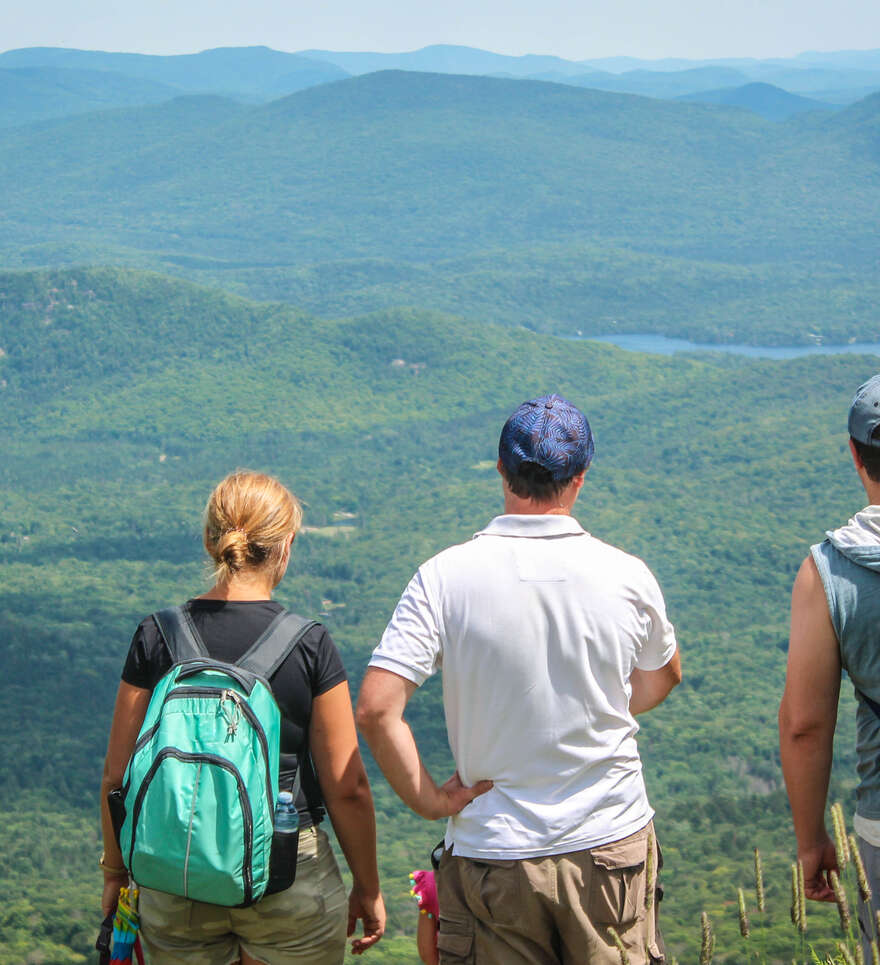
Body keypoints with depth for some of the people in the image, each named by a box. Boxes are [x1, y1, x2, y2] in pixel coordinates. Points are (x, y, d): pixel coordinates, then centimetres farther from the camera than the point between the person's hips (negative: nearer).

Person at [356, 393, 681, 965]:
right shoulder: (627, 576, -6)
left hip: (494, 849, -1)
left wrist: (429, 800, -5)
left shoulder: (445, 577, -11)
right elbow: (663, 677, 15)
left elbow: (376, 709, -17)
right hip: (612, 845, 1)